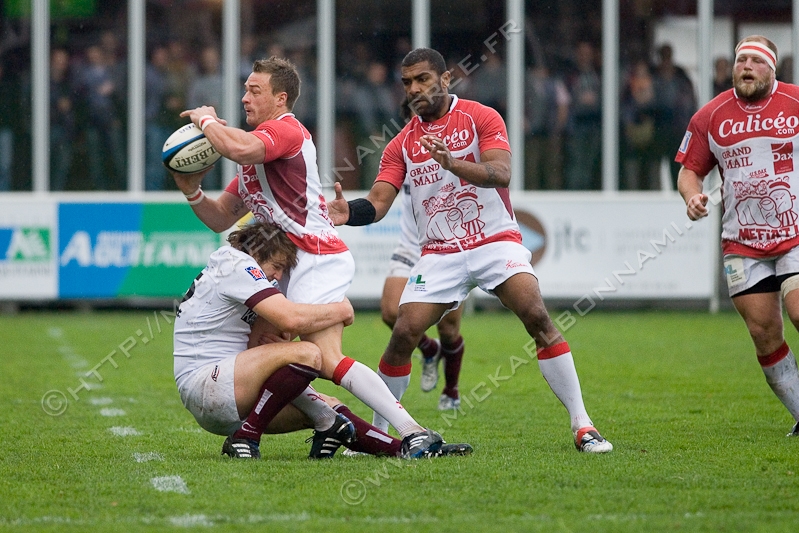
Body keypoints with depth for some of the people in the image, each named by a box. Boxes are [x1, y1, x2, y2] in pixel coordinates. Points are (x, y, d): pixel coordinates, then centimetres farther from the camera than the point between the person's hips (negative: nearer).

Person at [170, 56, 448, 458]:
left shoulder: (286, 130, -8)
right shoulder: (252, 159, 24)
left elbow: (239, 148, -30)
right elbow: (221, 219, 26)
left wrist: (206, 120, -10)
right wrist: (191, 190, 6)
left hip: (316, 258, -11)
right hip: (292, 266, 11)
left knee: (324, 358, -24)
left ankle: (414, 433, -31)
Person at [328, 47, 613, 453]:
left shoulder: (481, 118, -2)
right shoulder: (401, 144, 9)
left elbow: (501, 174, -17)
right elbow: (377, 203, 1)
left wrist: (451, 162, -34)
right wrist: (348, 212, -22)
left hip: (495, 240, -3)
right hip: (439, 253, 3)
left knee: (537, 317, -22)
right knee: (403, 335, -11)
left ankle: (581, 425, -17)